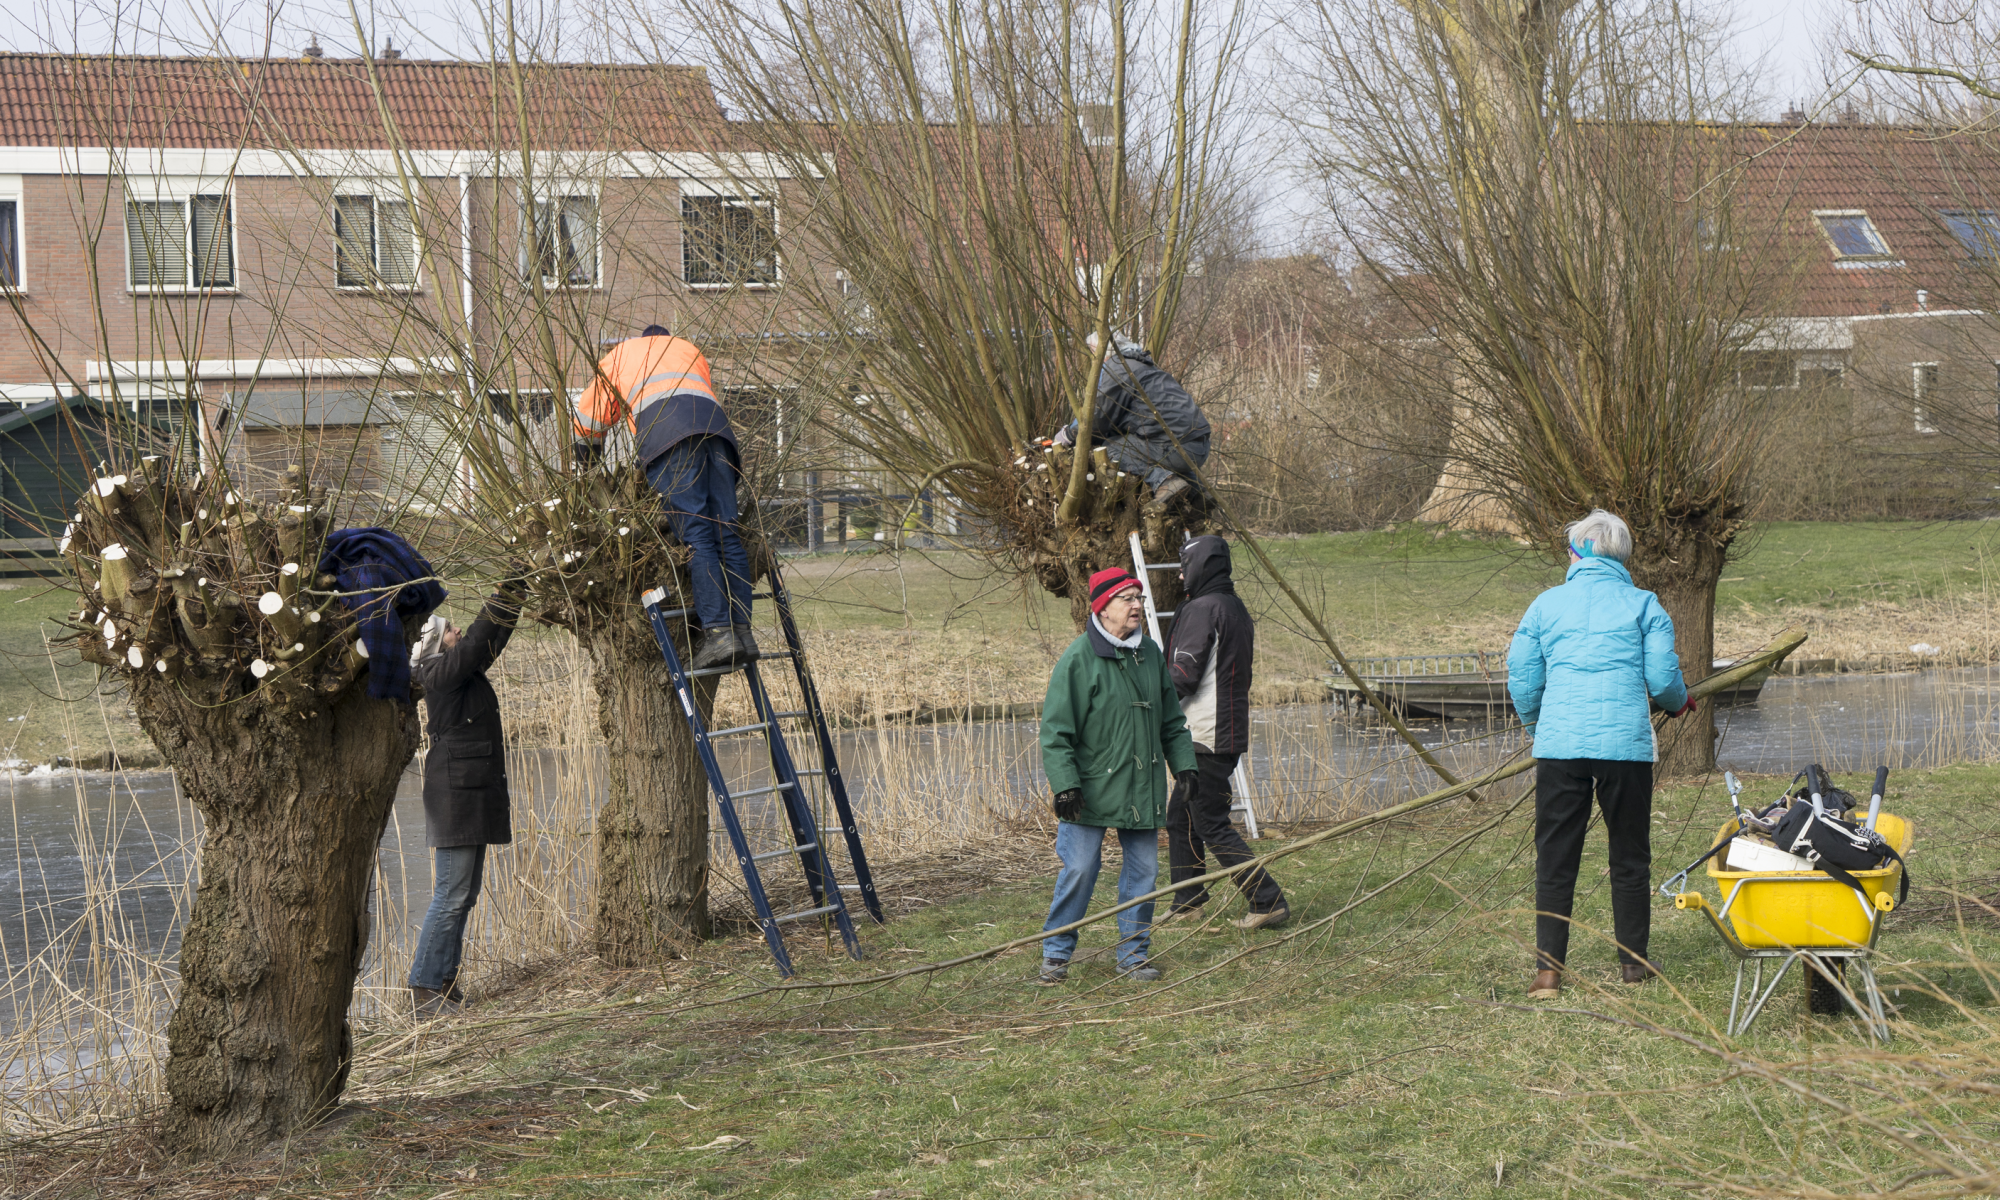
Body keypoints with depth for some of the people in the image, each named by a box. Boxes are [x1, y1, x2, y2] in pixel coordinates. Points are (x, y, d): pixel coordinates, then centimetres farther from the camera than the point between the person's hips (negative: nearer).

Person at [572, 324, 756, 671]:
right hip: (715, 422, 3)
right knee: (726, 534, 0)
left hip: (665, 433, -3)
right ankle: (742, 628, -12)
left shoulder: (622, 353, 35)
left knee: (695, 537, -15)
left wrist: (588, 463, 55)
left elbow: (589, 416, 39)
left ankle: (718, 632, -27)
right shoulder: (689, 349, 41)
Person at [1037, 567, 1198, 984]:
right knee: (1079, 869, -3)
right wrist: (1065, 785, -17)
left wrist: (1184, 765, 9)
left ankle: (1133, 953, 18)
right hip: (1090, 790, -5)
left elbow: (1172, 722, 18)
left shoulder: (1150, 654, 8)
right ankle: (1056, 951, 13)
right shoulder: (1077, 660, -10)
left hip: (1143, 789, 6)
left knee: (1143, 870, 7)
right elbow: (1056, 731, -11)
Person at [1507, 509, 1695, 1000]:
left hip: (1559, 744, 1)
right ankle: (1634, 962, 19)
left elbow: (1521, 677, 10)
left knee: (1555, 858, 5)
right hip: (1626, 744, -1)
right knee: (1630, 856, 12)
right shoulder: (1643, 605, 5)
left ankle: (1548, 969, 0)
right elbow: (1663, 677, 2)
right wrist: (1680, 702, 25)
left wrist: (1536, 724, 29)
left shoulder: (1547, 604, 9)